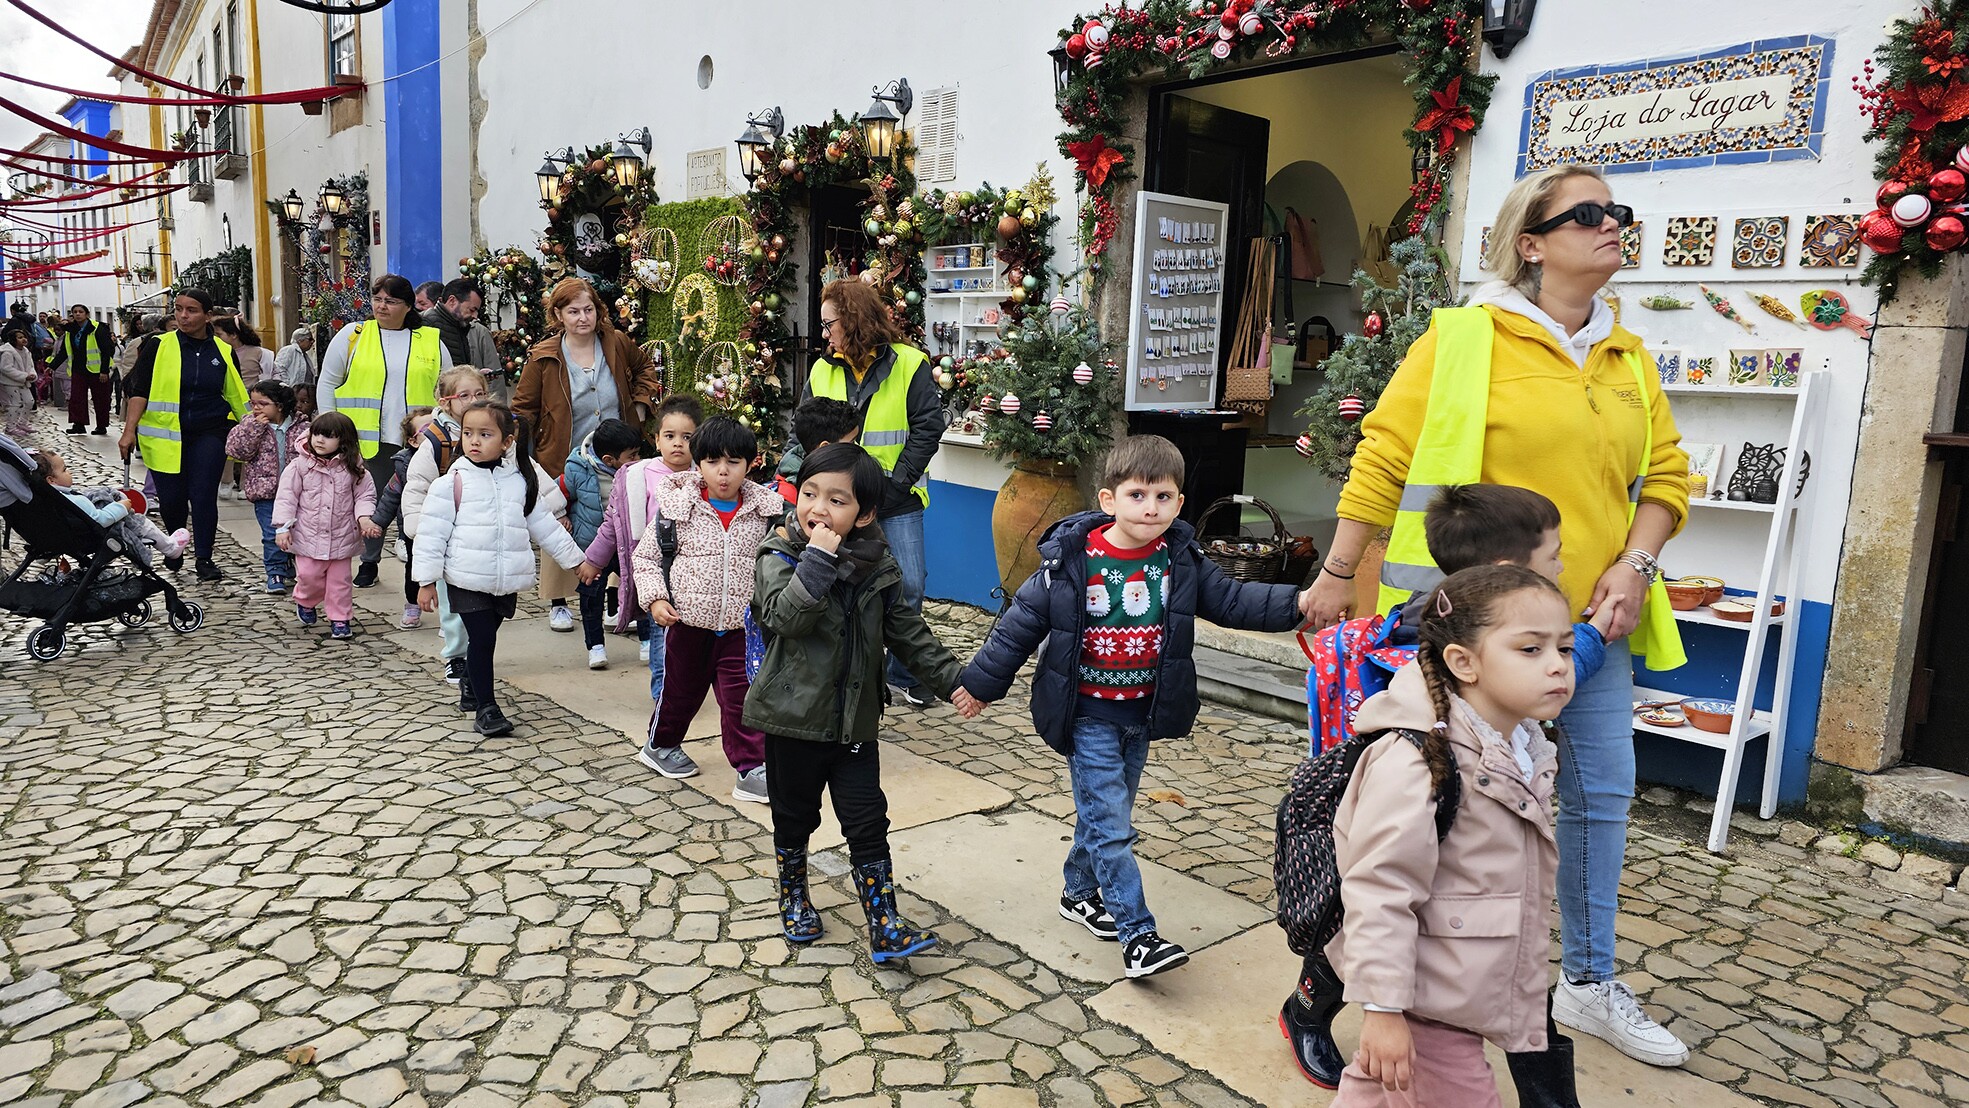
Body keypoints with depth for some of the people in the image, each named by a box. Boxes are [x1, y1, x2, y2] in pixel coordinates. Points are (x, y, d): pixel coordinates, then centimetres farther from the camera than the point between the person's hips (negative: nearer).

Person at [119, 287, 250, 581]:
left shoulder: (223, 352, 5)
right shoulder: (159, 346, 0)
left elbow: (237, 395, 13)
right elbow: (139, 390, -1)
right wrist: (129, 431, -8)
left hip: (209, 435, 0)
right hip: (165, 435, 0)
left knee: (203, 497, -7)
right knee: (171, 499, 2)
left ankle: (204, 559, 4)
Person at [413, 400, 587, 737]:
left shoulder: (520, 480, 7)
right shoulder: (452, 482, -4)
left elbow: (543, 523, 16)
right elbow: (432, 532, -4)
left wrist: (574, 558, 17)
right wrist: (426, 580, -7)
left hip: (507, 580, 4)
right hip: (466, 579, -4)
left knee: (484, 638, 14)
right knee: (482, 639, -7)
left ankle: (470, 684, 39)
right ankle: (485, 707, 3)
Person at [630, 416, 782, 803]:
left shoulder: (765, 510, -3)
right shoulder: (676, 506, -7)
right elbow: (645, 557, 1)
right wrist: (655, 598, -11)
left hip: (742, 626, 1)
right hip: (687, 622, 0)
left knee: (743, 697, 0)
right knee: (680, 690, 17)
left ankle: (751, 770, 8)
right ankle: (662, 744, 42)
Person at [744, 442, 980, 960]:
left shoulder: (878, 565, -1)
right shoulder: (780, 556, -11)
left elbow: (906, 631, 7)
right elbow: (786, 616, -29)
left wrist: (951, 680, 3)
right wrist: (819, 558, -32)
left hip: (855, 719, 2)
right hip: (793, 716, -2)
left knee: (868, 821, 3)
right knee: (795, 817, 15)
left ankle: (885, 927, 10)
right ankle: (793, 899, 39)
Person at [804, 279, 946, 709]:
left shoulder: (909, 364, -3)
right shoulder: (823, 370, 9)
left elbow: (927, 427, -7)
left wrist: (898, 482, -14)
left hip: (898, 500, -3)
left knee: (908, 586, -5)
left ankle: (902, 674, 14)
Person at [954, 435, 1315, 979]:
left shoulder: (1181, 560, -4)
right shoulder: (1072, 560, -16)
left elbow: (1232, 600, 0)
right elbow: (1022, 622, -10)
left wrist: (1297, 603, -14)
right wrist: (980, 682, -4)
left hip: (1143, 711, 5)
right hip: (1089, 714, -5)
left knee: (1109, 813, 19)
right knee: (1109, 824, -6)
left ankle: (1080, 892, 40)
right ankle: (1137, 934, 1)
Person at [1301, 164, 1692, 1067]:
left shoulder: (1628, 359, 11)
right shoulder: (1464, 339, -8)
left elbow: (1665, 474, 14)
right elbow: (1383, 459, -9)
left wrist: (1635, 564, -3)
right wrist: (1337, 577, -8)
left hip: (1592, 619, 6)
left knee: (1602, 791, 13)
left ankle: (1589, 983, 32)